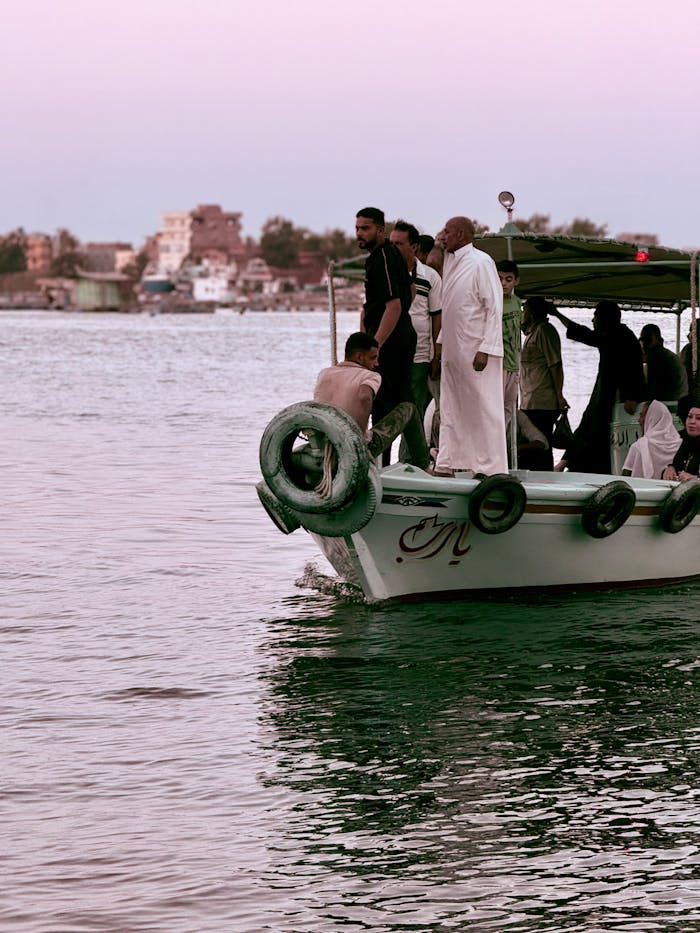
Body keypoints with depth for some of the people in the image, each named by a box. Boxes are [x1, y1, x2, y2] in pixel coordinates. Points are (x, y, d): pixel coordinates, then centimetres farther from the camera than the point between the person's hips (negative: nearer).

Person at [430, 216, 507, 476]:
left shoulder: (481, 262, -10)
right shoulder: (450, 262, 14)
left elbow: (494, 307, -14)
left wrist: (485, 349, -19)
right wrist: (441, 342, 16)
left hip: (476, 352, -8)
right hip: (452, 351, 8)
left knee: (484, 409, -4)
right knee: (450, 409, 10)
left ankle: (491, 468, -1)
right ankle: (446, 465, 15)